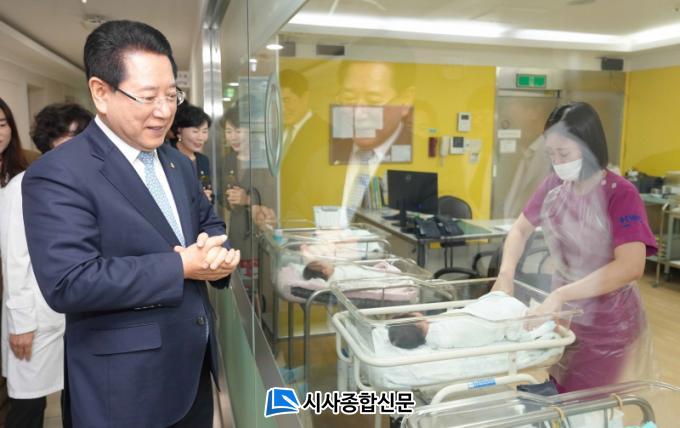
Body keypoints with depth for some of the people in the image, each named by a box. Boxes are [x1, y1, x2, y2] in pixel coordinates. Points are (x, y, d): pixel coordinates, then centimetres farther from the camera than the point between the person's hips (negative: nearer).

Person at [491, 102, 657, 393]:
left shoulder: (620, 195, -21)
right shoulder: (553, 186, -5)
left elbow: (631, 267, -29)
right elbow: (521, 229, 6)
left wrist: (560, 295, -33)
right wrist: (506, 274, -11)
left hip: (607, 325, -5)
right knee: (560, 398, 18)